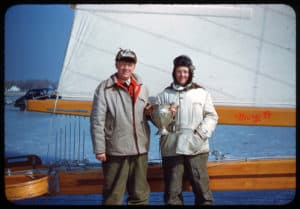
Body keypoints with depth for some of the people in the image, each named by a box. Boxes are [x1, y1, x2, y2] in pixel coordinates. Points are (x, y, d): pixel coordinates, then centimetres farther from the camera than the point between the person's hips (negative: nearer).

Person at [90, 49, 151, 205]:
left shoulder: (142, 88, 11)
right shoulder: (105, 89, -5)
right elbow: (97, 121, -8)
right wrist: (99, 149, -11)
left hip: (140, 150, 5)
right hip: (116, 151, -5)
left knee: (140, 194, 14)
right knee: (114, 196, 3)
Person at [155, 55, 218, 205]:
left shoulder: (201, 93, 9)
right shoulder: (164, 95, 9)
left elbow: (211, 116, 8)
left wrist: (201, 132, -7)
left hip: (196, 147, 0)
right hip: (172, 148, 1)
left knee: (201, 185, 2)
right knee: (172, 188, 5)